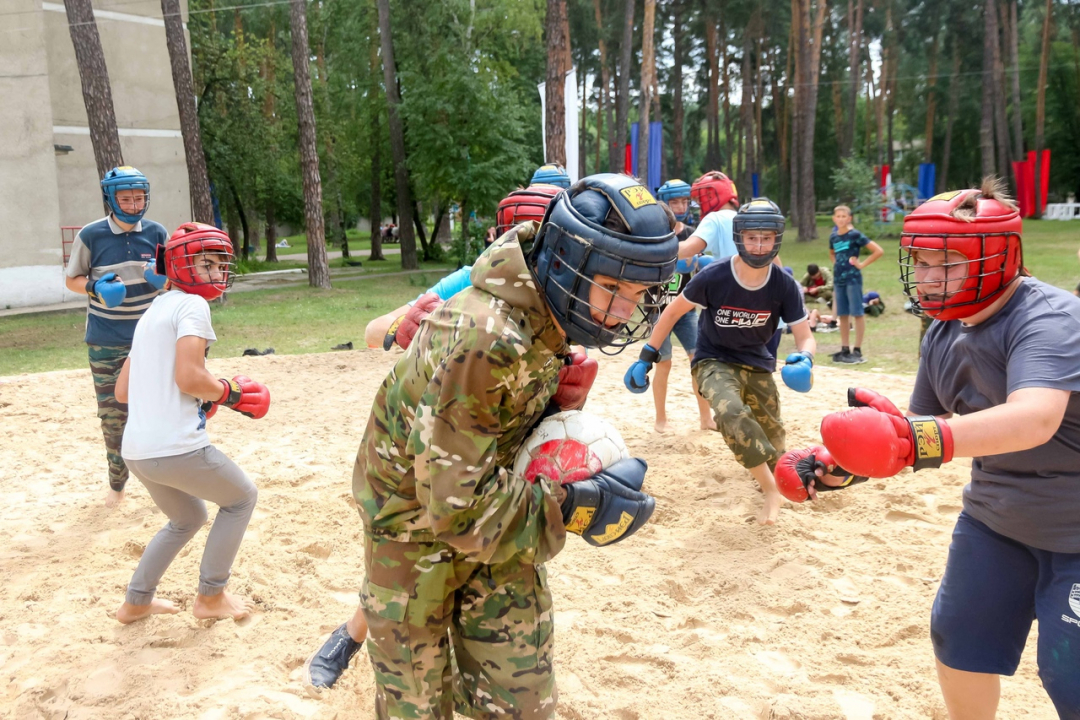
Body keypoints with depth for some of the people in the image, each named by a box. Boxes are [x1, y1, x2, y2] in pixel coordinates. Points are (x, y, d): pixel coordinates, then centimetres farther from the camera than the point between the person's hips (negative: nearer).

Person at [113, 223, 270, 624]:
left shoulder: (153, 312, 19)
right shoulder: (192, 305, -7)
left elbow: (122, 391, 19)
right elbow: (189, 377, -20)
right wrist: (230, 393, -4)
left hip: (136, 451, 8)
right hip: (177, 448, -8)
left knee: (188, 519, 31)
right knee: (242, 499, 17)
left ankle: (136, 603, 35)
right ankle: (210, 597, 21)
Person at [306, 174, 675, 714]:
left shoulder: (543, 314, -10)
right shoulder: (483, 339, -35)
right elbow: (455, 506, -32)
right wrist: (577, 505, -30)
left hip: (500, 513, 6)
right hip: (417, 524, -6)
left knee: (523, 702, 10)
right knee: (417, 704, 15)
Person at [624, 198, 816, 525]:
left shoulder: (784, 285, -17)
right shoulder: (713, 277, -23)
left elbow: (805, 336, -12)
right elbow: (673, 311, -10)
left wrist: (804, 360, -37)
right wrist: (646, 358, -12)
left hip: (758, 364, 3)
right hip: (714, 361, -3)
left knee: (773, 441, 10)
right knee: (731, 413, -34)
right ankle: (771, 489, -19)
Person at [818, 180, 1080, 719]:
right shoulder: (943, 334, -3)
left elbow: (1036, 418, -47)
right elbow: (923, 425, 3)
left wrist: (916, 439, -60)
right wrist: (840, 458, -10)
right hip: (994, 517, 7)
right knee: (957, 639, 15)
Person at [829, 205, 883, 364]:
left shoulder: (855, 235, -9)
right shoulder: (833, 236, 9)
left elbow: (879, 251, -12)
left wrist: (862, 264, -10)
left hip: (853, 279, -6)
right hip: (838, 279, 6)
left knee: (857, 313, -1)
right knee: (842, 315, 9)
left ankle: (857, 351, 2)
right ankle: (845, 350, 16)